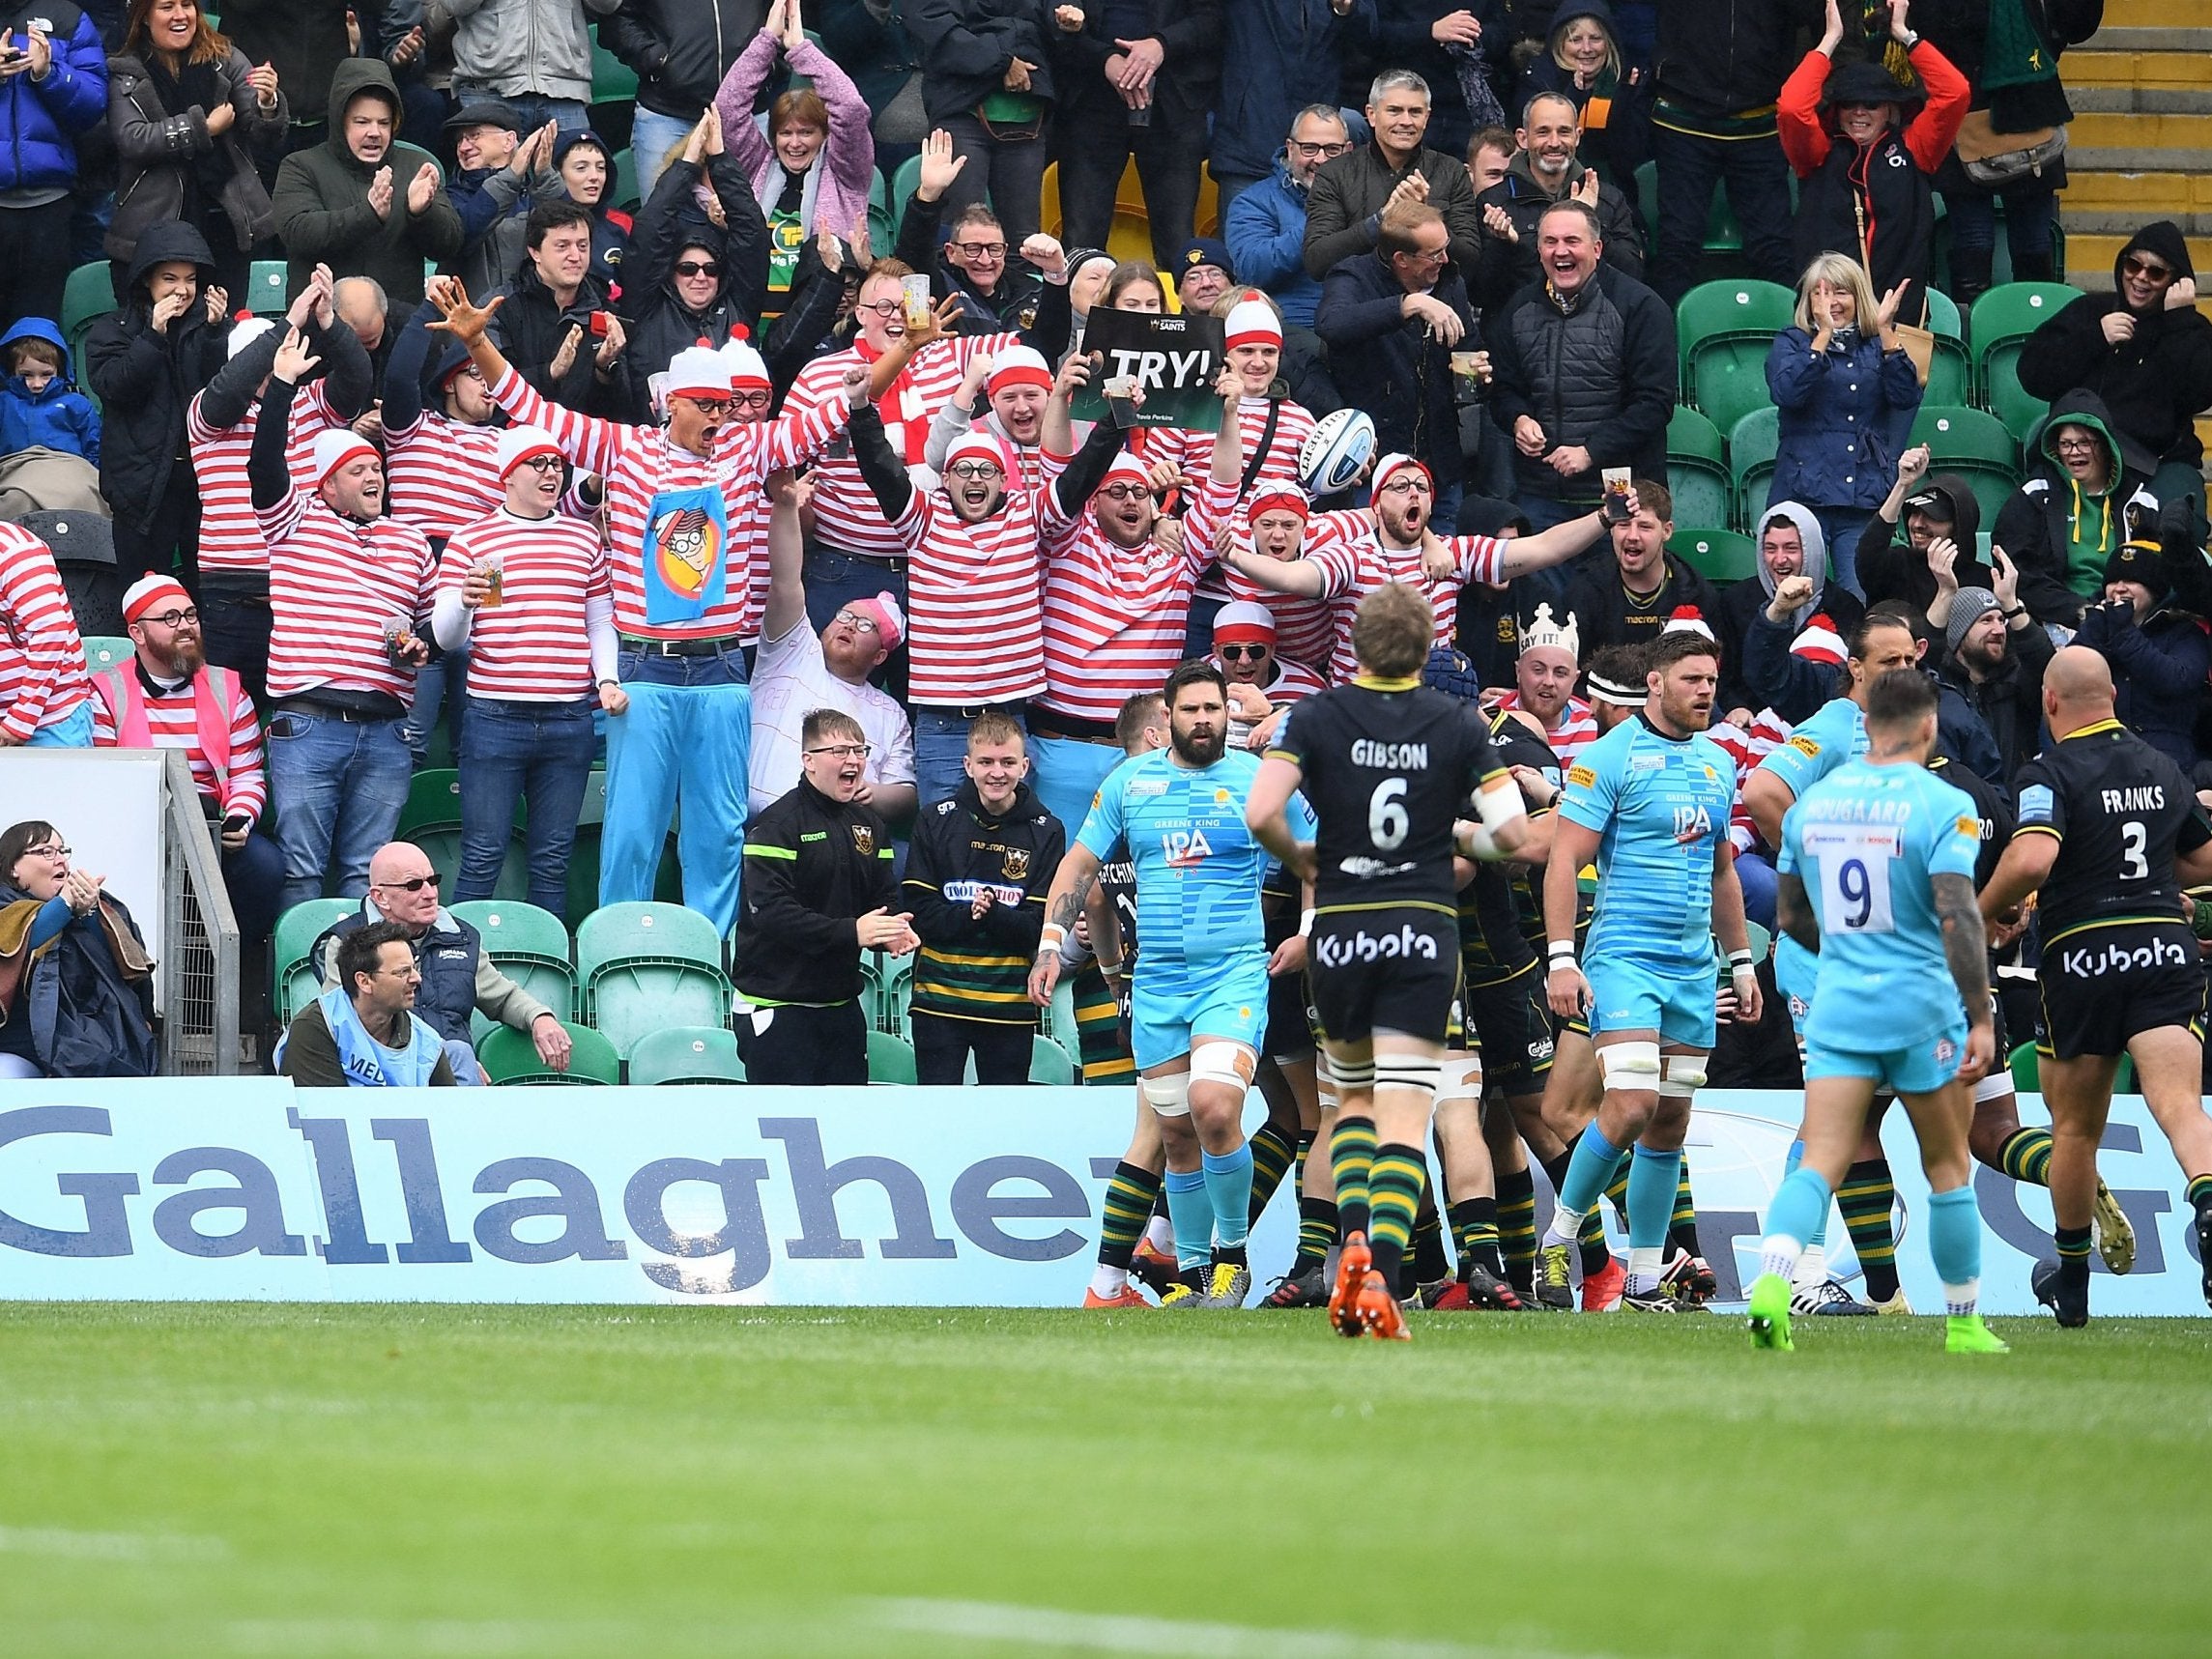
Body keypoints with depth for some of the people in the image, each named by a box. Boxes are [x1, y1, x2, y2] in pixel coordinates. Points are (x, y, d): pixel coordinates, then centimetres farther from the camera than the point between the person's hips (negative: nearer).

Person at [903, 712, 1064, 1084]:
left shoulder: (1045, 832, 2)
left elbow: (1041, 928, -5)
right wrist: (969, 916, -20)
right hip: (940, 995, 0)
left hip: (1011, 1003, 0)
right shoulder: (936, 822, 3)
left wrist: (990, 914, -22)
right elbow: (919, 911, -3)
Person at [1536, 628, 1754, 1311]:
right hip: (1624, 955, -7)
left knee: (1670, 1121, 6)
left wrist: (1740, 959, 22)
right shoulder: (1611, 757, -7)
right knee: (1631, 1104, -19)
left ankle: (1645, 1281, 11)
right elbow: (1564, 859, -9)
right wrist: (1560, 958, -16)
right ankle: (1558, 1240, -2)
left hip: (1694, 966, 7)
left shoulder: (1718, 764, 14)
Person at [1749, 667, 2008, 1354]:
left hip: (1837, 1009, 3)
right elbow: (1957, 916, -18)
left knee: (1821, 1162, -5)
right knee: (1949, 1168, 12)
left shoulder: (1813, 801, 7)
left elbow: (1790, 916, 16)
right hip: (1922, 1011, -3)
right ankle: (1963, 1328, 20)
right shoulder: (1944, 806, -9)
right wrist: (1981, 1021, -16)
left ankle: (1771, 1279, -32)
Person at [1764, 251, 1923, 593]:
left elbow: (1907, 397, -3)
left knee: (1864, 603, -8)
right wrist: (1824, 333, -15)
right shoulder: (1792, 343, 10)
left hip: (1866, 500, 1)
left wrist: (1886, 331, -9)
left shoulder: (1878, 346, 15)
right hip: (1805, 495, -1)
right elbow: (1787, 393, -11)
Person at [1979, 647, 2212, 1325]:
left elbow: (2033, 857, -23)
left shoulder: (2050, 772, -5)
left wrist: (1982, 914, -7)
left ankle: (2071, 1281, 28)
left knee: (2075, 1128, 14)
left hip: (2083, 957, -3)